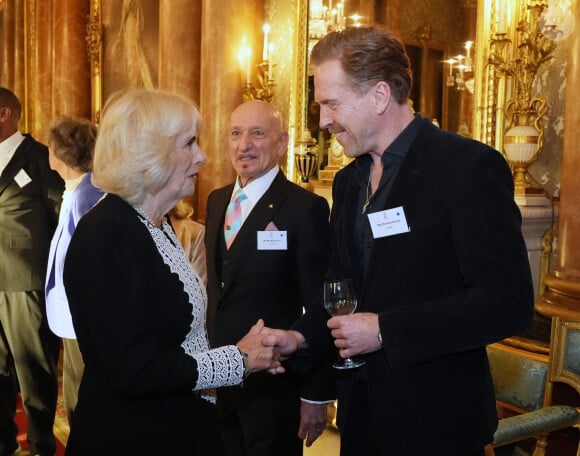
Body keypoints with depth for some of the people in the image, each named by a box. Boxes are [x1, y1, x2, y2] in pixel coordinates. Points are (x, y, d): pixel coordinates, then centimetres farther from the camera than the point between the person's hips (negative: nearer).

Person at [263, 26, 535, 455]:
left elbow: (509, 302, -22)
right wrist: (301, 335, -3)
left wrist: (384, 329, -22)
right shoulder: (348, 181, 7)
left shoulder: (469, 166, -17)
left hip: (434, 417, -6)